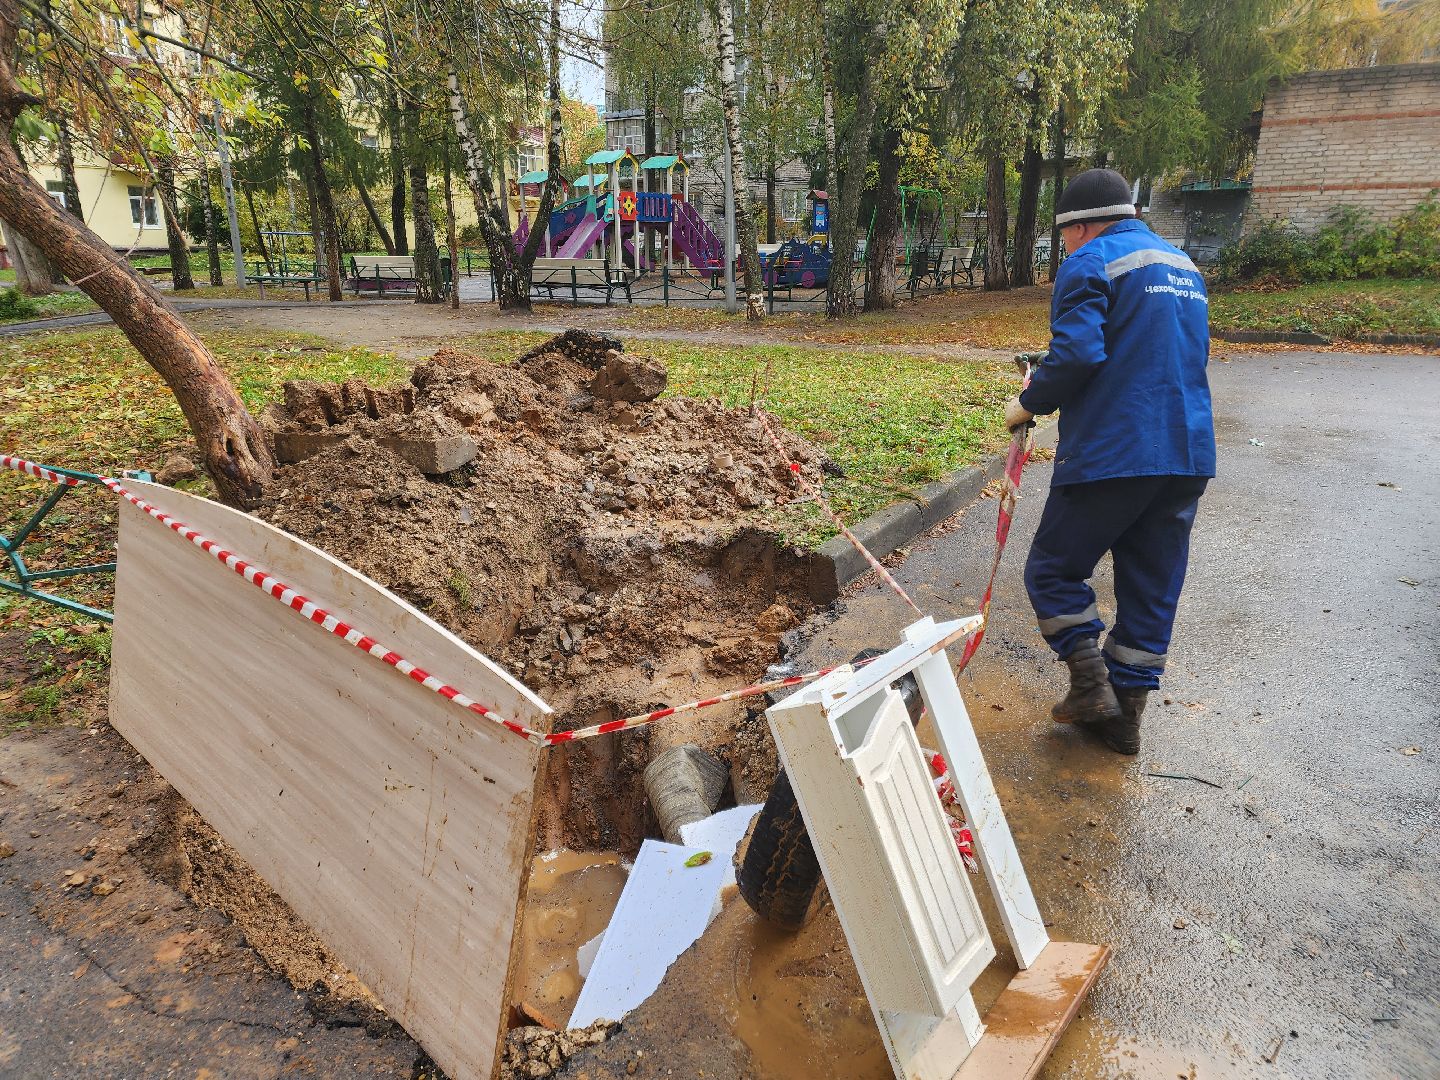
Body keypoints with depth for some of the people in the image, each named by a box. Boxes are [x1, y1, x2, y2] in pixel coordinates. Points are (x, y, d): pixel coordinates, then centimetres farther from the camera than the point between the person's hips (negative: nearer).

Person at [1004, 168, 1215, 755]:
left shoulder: (1090, 263, -6)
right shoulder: (1184, 266, 21)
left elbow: (1075, 353, -21)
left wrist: (1030, 403, -4)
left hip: (1110, 456, -8)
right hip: (1188, 455, 8)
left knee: (1052, 569, 9)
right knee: (1153, 589, 12)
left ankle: (1091, 683, 4)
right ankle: (1125, 712, 20)